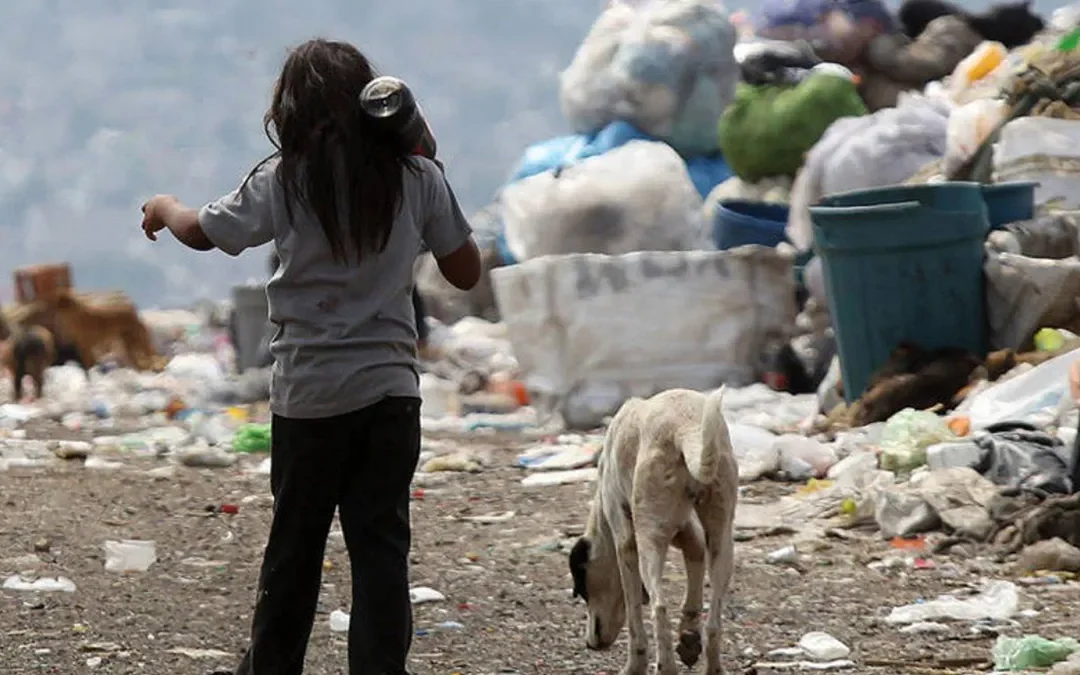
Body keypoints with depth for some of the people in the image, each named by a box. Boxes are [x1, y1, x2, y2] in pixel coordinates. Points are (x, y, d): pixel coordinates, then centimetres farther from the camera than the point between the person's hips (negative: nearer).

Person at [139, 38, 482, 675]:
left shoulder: (285, 180, -6)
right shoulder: (417, 177, -2)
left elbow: (201, 231, 6)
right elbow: (467, 271, 5)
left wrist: (164, 207, 28)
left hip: (310, 392, -1)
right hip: (392, 387, 1)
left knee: (294, 544, 12)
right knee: (381, 544, 3)